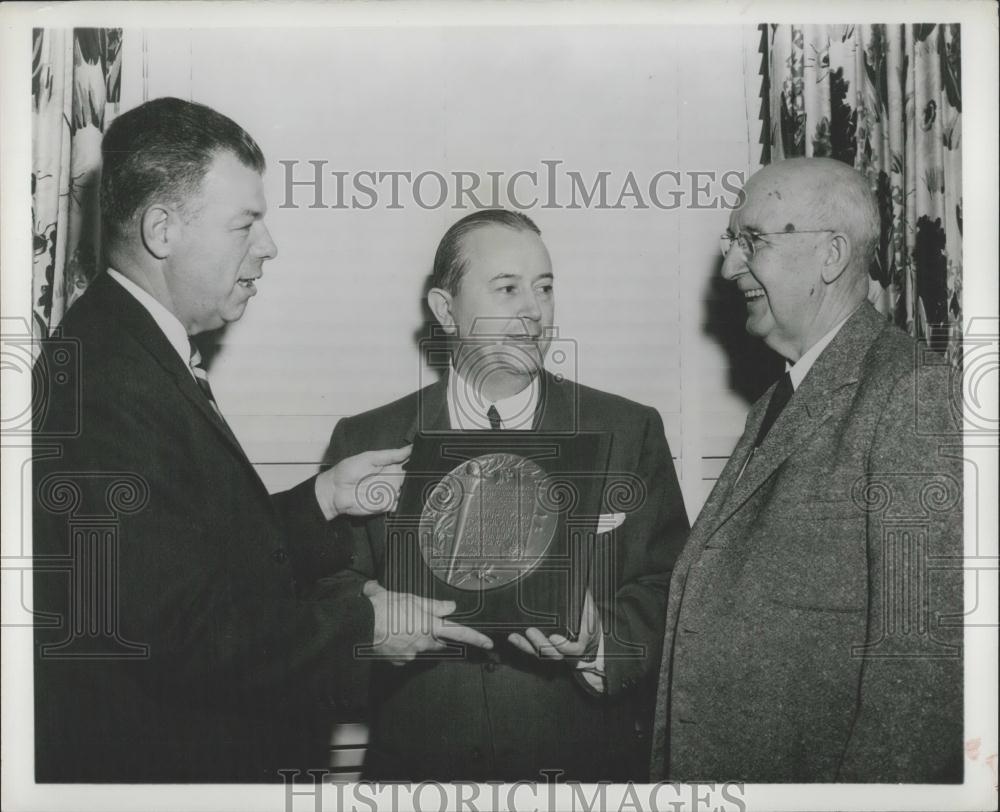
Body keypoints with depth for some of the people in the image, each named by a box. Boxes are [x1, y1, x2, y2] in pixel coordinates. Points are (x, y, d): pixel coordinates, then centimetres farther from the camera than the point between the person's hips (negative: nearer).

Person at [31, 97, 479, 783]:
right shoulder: (106, 385, -24)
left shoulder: (146, 357, 9)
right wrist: (362, 625, -18)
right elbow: (182, 632, -26)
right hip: (160, 761, -9)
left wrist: (323, 497, 2)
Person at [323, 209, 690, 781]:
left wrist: (599, 641, -23)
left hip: (585, 762, 0)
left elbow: (667, 593, -5)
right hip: (417, 764, 0)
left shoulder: (631, 433, -1)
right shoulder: (365, 444, 0)